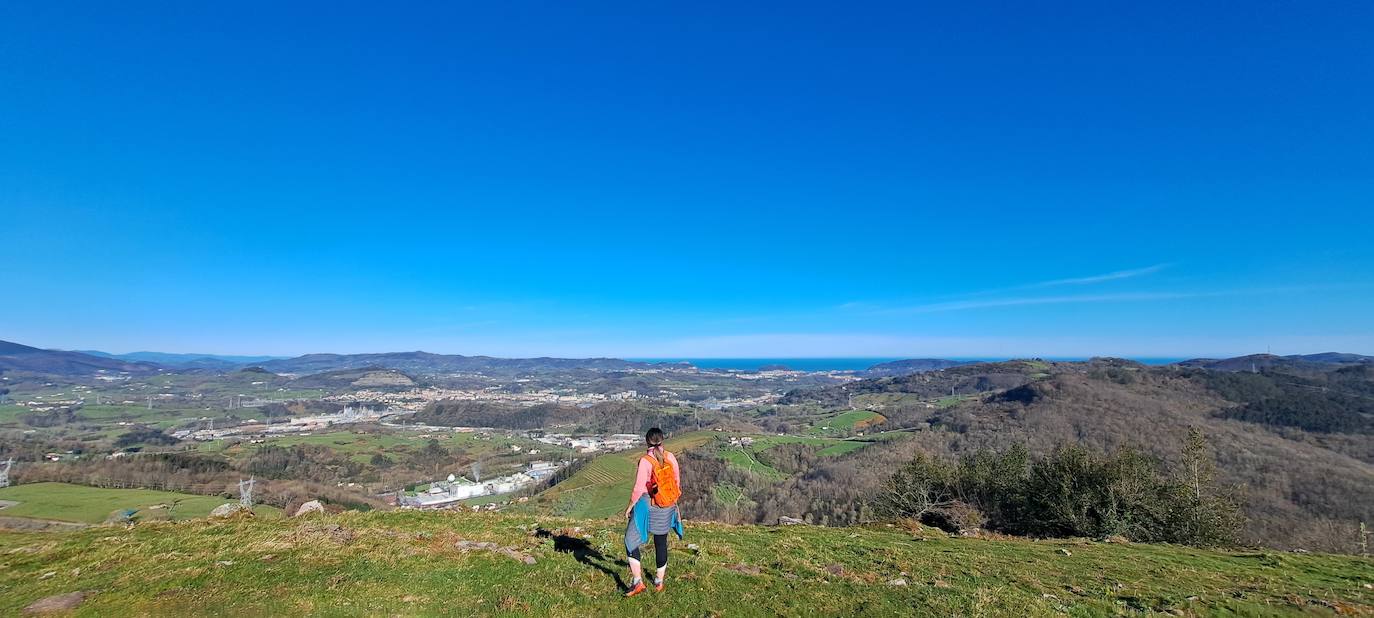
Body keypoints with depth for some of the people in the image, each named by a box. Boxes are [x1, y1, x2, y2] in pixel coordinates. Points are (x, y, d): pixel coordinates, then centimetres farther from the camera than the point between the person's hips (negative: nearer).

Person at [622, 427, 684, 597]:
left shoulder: (645, 461, -18)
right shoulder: (670, 458, -5)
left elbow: (638, 489, -17)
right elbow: (677, 482, 5)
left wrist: (629, 507, -3)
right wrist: (673, 501, 20)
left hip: (647, 507, -5)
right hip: (667, 508, 5)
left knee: (631, 541, 8)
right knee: (661, 543, 17)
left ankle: (637, 581, 3)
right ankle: (659, 581, 30)